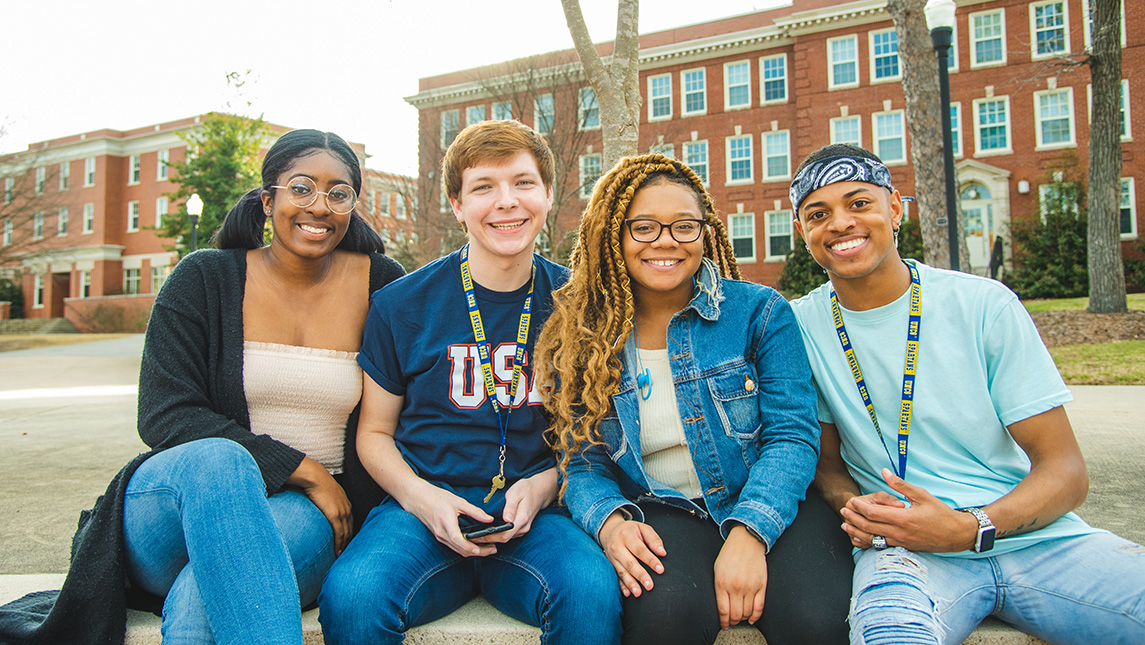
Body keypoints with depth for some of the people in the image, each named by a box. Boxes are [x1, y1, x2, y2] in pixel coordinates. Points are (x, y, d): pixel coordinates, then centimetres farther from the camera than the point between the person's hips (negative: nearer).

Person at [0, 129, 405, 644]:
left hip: (305, 512, -2)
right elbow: (163, 417, -7)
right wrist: (302, 470, -14)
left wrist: (346, 502, -4)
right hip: (176, 495, 2)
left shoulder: (381, 286, 5)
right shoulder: (204, 279, 3)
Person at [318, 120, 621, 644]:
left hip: (535, 517, 1)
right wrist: (422, 498, -9)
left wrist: (545, 483, -7)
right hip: (421, 507, 0)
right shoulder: (400, 306, 1)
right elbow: (374, 432, 10)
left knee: (594, 594, -32)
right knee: (350, 597, -31)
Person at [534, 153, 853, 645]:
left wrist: (749, 531, -22)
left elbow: (792, 435, -7)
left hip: (765, 505, 0)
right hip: (662, 512, 0)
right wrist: (610, 521, -18)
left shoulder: (759, 311, -1)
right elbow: (583, 464, 4)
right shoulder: (580, 340, 3)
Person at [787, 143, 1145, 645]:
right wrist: (853, 507, -13)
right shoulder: (800, 325, 1)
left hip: (1034, 536, 2)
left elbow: (1065, 469, -1)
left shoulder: (985, 305, -2)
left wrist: (971, 528, -19)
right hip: (902, 546, -1)